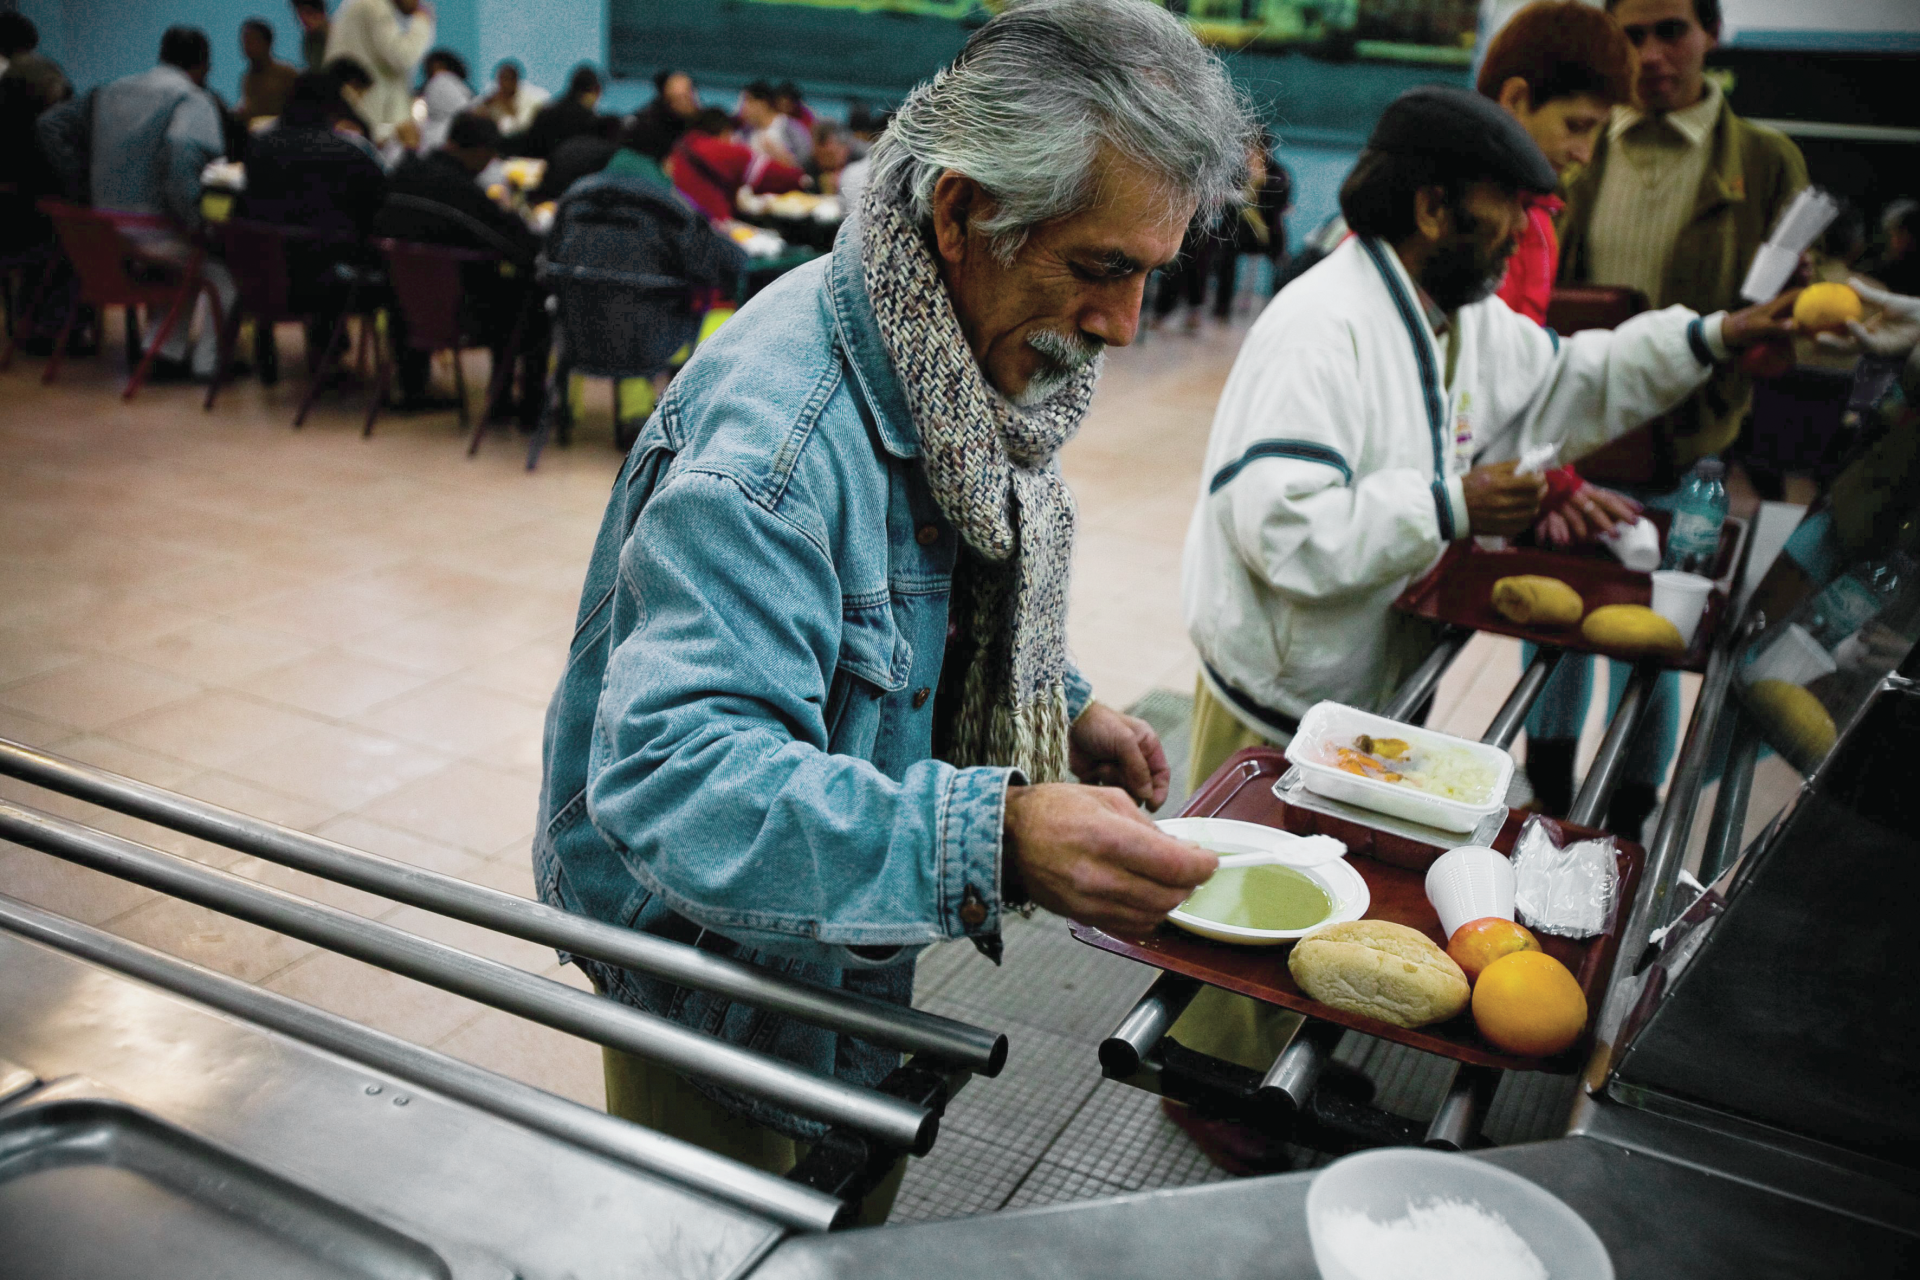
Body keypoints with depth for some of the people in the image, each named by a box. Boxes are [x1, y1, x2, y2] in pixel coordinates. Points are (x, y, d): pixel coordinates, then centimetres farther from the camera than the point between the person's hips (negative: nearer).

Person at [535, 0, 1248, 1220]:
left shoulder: (975, 363, -4)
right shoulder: (773, 429, -34)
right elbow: (675, 774, -42)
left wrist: (1063, 707, -2)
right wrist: (997, 840, -51)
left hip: (859, 939, 8)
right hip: (720, 963, -8)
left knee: (854, 1215, 28)